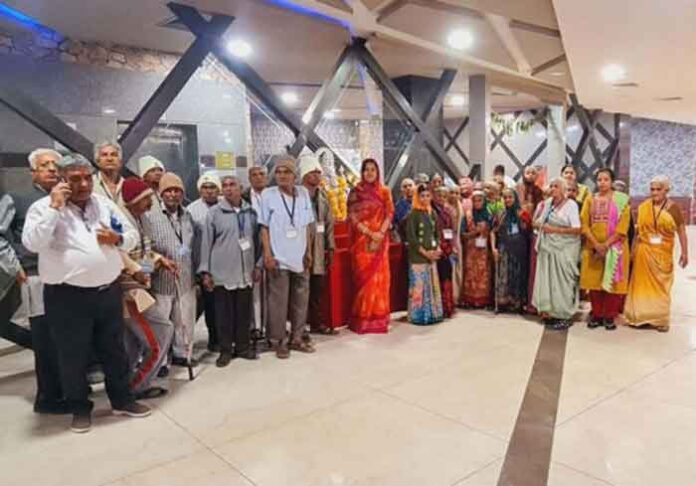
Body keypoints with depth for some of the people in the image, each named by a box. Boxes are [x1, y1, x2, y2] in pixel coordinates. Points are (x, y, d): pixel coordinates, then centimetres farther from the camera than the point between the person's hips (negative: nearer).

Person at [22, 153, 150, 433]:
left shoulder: (106, 205, 9)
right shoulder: (44, 207, -5)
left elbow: (132, 237, 13)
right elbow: (32, 243, -21)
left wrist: (117, 239, -9)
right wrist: (54, 206, -21)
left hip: (108, 292, 4)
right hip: (67, 297, -4)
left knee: (114, 350, 15)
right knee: (73, 356, 8)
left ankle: (122, 400, 31)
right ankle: (80, 409, 27)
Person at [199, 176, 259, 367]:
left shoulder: (251, 212, 6)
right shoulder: (214, 213, -3)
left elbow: (256, 240, 13)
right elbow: (206, 243, -2)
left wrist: (257, 265, 11)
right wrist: (205, 271, -5)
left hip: (246, 272, 3)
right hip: (222, 273, -3)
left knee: (244, 312, 10)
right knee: (224, 313, 5)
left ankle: (243, 346, 23)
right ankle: (225, 350, 16)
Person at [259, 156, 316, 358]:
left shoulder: (303, 193, 4)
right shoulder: (268, 194, -6)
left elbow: (307, 225, 9)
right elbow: (264, 227, -4)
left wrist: (309, 251, 7)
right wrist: (267, 254, -10)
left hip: (300, 257, 4)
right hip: (278, 258, -4)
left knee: (301, 299, 11)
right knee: (278, 301, 2)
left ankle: (297, 338, 25)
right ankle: (279, 341, 15)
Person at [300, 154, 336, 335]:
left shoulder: (322, 195, 14)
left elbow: (329, 223, 15)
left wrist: (330, 247, 11)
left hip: (318, 248, 6)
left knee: (317, 287, 11)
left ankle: (315, 322, 22)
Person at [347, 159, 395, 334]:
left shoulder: (385, 192, 10)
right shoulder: (356, 192, 1)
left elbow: (389, 213, 4)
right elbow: (352, 216, -5)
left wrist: (381, 232, -12)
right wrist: (369, 233, -14)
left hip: (380, 240, 3)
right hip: (362, 240, -3)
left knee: (380, 277, 3)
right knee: (364, 277, -3)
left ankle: (379, 317, 12)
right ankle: (363, 318, 4)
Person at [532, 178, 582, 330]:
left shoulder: (571, 205, -6)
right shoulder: (547, 203, 10)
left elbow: (577, 229, -13)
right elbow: (536, 223, 17)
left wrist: (555, 230, -17)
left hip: (564, 249, -5)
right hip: (548, 248, 6)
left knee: (562, 281, -3)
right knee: (547, 279, 5)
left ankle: (565, 316, 5)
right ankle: (550, 312, 14)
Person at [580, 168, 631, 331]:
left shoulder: (622, 199, 0)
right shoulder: (590, 199, 7)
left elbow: (623, 226, -7)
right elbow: (584, 224, 0)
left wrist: (606, 245, -15)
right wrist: (596, 245, -12)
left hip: (615, 247, -2)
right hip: (593, 247, 2)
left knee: (612, 281, 0)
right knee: (594, 281, 4)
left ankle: (610, 316, 10)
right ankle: (596, 315, 13)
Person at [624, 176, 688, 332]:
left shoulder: (673, 208, -5)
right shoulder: (643, 207, 0)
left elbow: (681, 231, -2)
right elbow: (638, 230, 6)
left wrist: (684, 253, -4)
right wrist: (634, 250, 5)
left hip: (663, 254, -1)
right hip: (644, 252, 1)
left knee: (661, 286, 8)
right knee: (643, 284, 7)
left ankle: (660, 319, 17)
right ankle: (641, 316, 17)